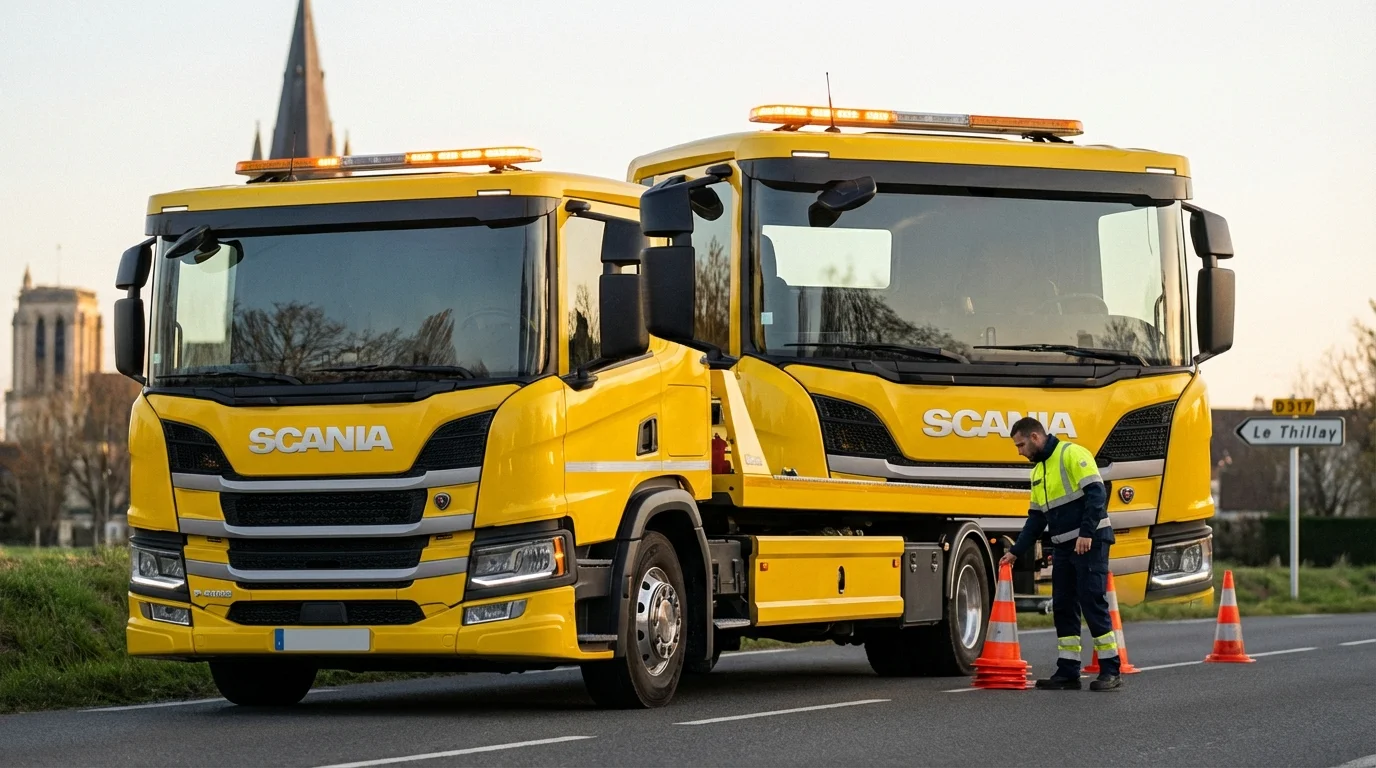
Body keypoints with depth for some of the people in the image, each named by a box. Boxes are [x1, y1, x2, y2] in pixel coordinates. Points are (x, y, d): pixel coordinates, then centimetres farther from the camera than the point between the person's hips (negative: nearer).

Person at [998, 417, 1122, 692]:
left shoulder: (1072, 455, -10)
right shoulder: (1038, 471, 18)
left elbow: (1096, 493, -18)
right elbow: (1036, 518, 23)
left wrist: (1086, 533, -24)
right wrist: (1016, 551, 19)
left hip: (1089, 543, -9)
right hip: (1063, 546, 9)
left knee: (1093, 604, -9)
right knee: (1063, 607, 7)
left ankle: (1110, 671, -5)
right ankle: (1067, 672, 10)